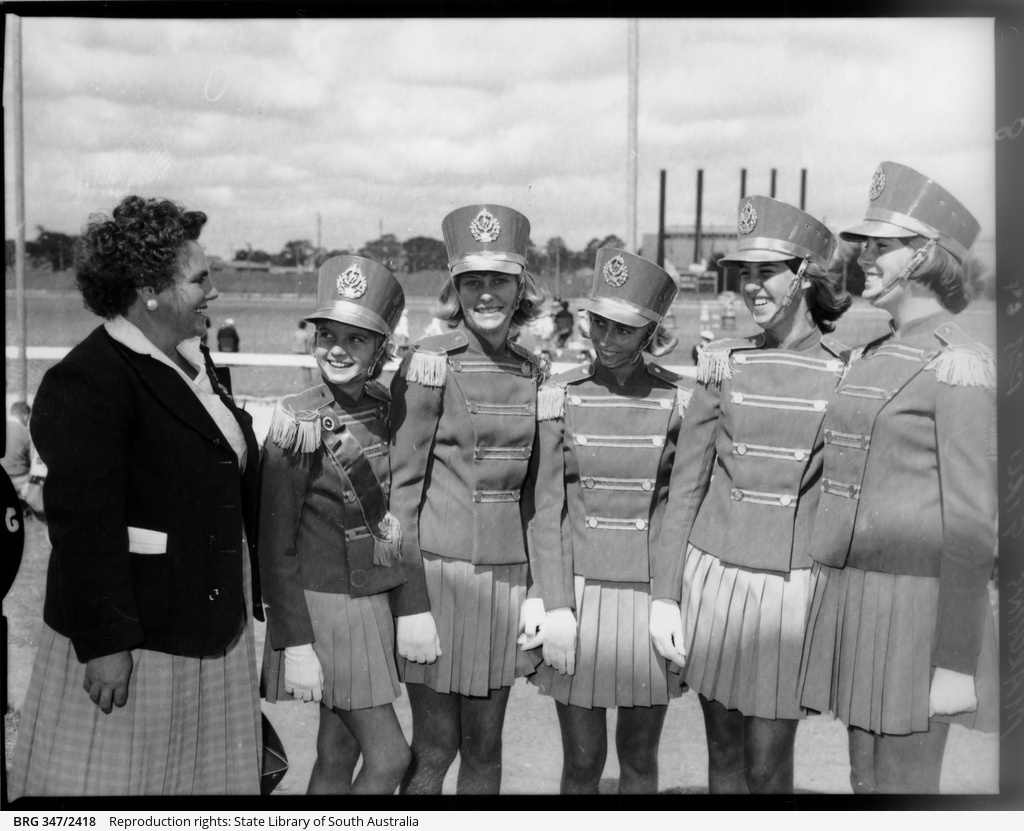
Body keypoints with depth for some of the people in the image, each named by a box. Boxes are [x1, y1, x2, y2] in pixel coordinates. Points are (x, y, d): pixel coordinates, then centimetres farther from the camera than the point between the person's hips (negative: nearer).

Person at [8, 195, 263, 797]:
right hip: (133, 635, -8)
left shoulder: (196, 360, 11)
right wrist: (105, 643, -24)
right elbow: (84, 522, -23)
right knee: (114, 778, 5)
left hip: (212, 623, 9)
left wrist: (246, 591, 19)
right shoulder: (87, 383, -18)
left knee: (210, 775, 16)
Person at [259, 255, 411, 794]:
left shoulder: (385, 411, 3)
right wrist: (295, 644, -16)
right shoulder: (298, 425, -15)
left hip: (376, 602, 6)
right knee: (389, 757, -4)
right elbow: (276, 547, -14)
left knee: (337, 759, 14)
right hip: (325, 604, -6)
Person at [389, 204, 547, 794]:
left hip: (508, 574, 5)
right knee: (434, 749, 4)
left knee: (485, 746, 13)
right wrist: (410, 605, -12)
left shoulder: (532, 371, 7)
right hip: (438, 569, -5)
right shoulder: (430, 363, -9)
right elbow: (403, 485, -9)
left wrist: (539, 590, 11)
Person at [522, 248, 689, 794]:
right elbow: (546, 509, -2)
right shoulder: (559, 398, -2)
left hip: (652, 595, 0)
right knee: (581, 762, 7)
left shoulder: (678, 400, -2)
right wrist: (554, 609, -9)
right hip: (576, 592, 0)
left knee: (639, 758, 13)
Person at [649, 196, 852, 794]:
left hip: (795, 588, -2)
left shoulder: (847, 371, -4)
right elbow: (686, 486, 4)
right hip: (714, 580, 2)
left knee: (768, 765, 3)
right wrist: (664, 596, 1)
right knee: (725, 755, 13)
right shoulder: (724, 364, 2)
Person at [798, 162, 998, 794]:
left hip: (916, 610, -8)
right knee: (868, 780, 17)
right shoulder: (880, 356, 13)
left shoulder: (959, 364, -14)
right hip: (859, 600, 9)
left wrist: (956, 664, -17)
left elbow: (970, 522, -16)